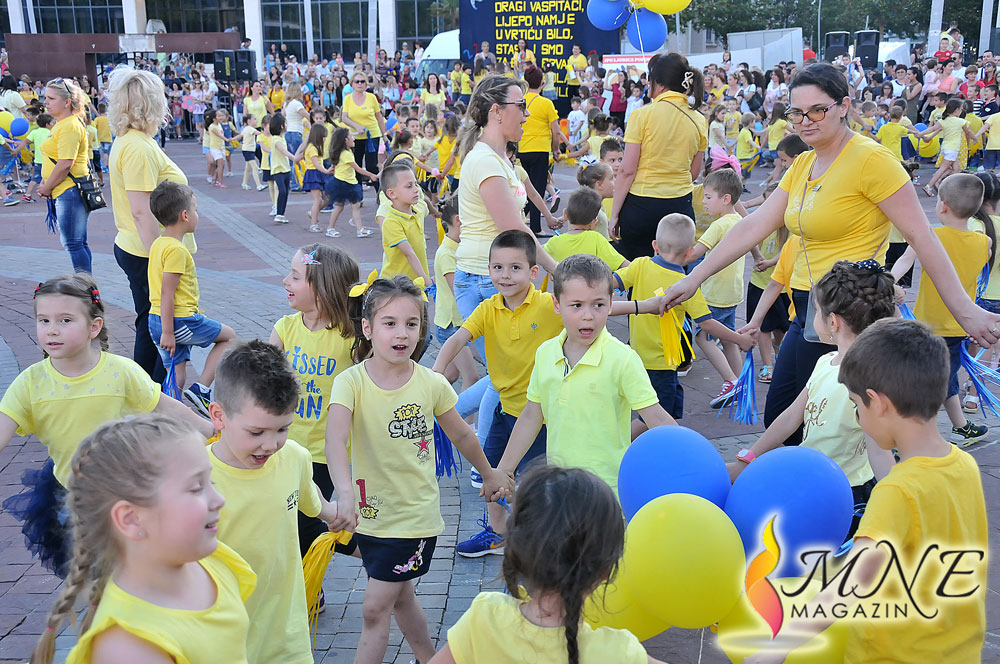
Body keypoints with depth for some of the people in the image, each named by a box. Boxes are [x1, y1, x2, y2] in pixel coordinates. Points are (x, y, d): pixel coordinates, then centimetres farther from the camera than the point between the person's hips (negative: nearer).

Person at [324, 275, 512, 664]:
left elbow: (461, 435, 6)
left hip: (415, 514, -2)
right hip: (371, 512, 2)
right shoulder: (351, 382, -15)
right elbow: (335, 440, -31)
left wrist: (489, 475, 20)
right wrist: (345, 494, -48)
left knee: (375, 610, -1)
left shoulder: (432, 384, -11)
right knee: (400, 599, 21)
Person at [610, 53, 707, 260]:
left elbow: (627, 171, -10)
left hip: (641, 206, -4)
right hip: (681, 207, 4)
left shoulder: (643, 115, -9)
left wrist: (614, 214, -4)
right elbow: (694, 172, 12)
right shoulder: (699, 120, 5)